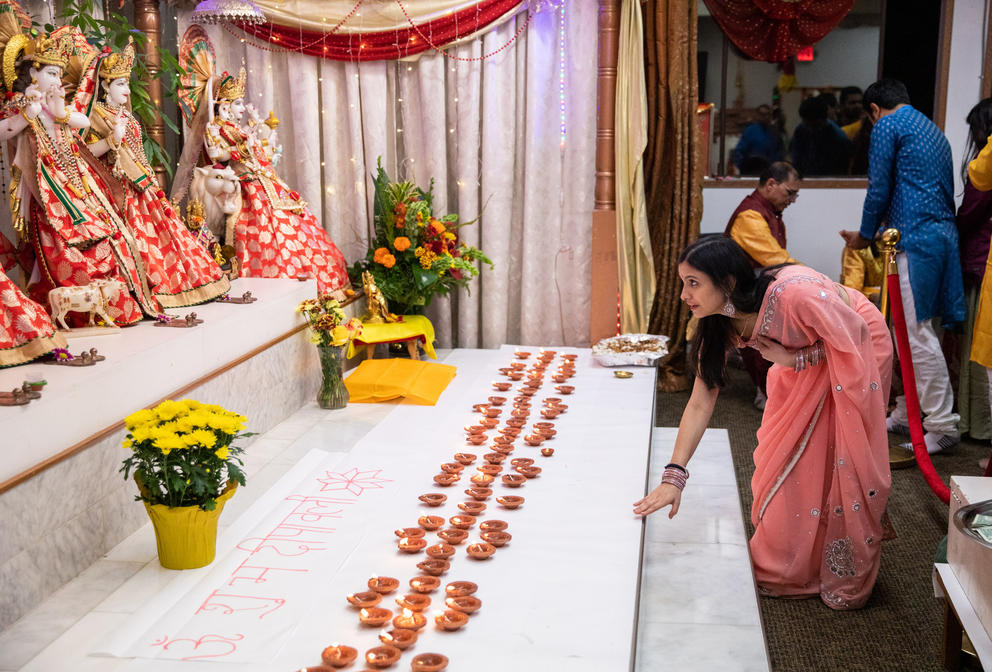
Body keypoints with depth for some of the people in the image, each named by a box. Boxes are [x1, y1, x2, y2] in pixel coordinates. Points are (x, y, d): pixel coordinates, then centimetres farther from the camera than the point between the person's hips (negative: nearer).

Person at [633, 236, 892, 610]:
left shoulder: (792, 293, -40)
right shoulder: (720, 323, -19)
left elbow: (856, 331, -22)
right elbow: (700, 402, -18)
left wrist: (795, 359, -26)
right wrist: (673, 475, -25)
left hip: (857, 350, -5)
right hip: (804, 360, 6)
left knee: (845, 468, -3)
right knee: (783, 460, 3)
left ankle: (847, 581, 16)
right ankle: (783, 570, 22)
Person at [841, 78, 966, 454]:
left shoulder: (888, 126, -1)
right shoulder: (933, 130, 25)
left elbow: (879, 190, -5)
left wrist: (865, 235, 11)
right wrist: (883, 230, 30)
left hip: (915, 237, -9)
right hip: (944, 235, 9)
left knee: (918, 333, -7)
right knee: (911, 329, 14)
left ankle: (943, 426, -4)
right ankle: (905, 416, 22)